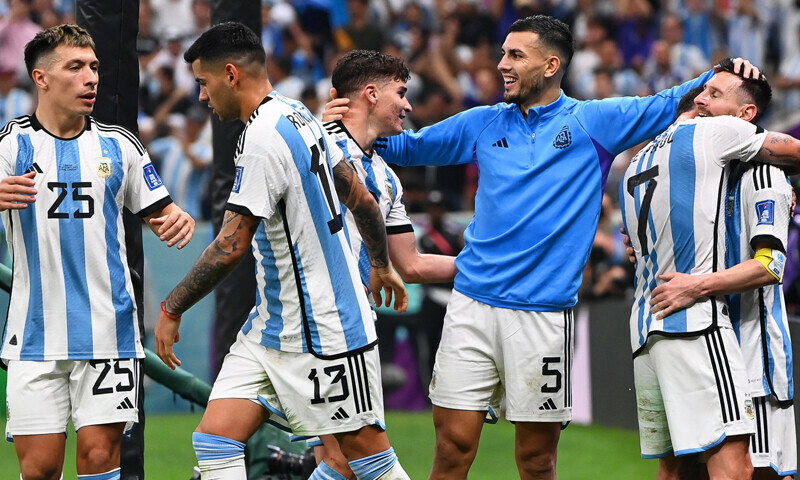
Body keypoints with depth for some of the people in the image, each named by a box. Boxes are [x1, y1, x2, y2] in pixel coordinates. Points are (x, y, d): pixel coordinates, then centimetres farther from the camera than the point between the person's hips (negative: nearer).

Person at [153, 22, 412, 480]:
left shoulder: (262, 141, -21)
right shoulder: (300, 115, 8)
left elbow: (231, 247, -22)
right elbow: (361, 198, 17)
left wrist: (172, 310, -12)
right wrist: (382, 265, 32)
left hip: (321, 332, -9)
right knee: (215, 440, -1)